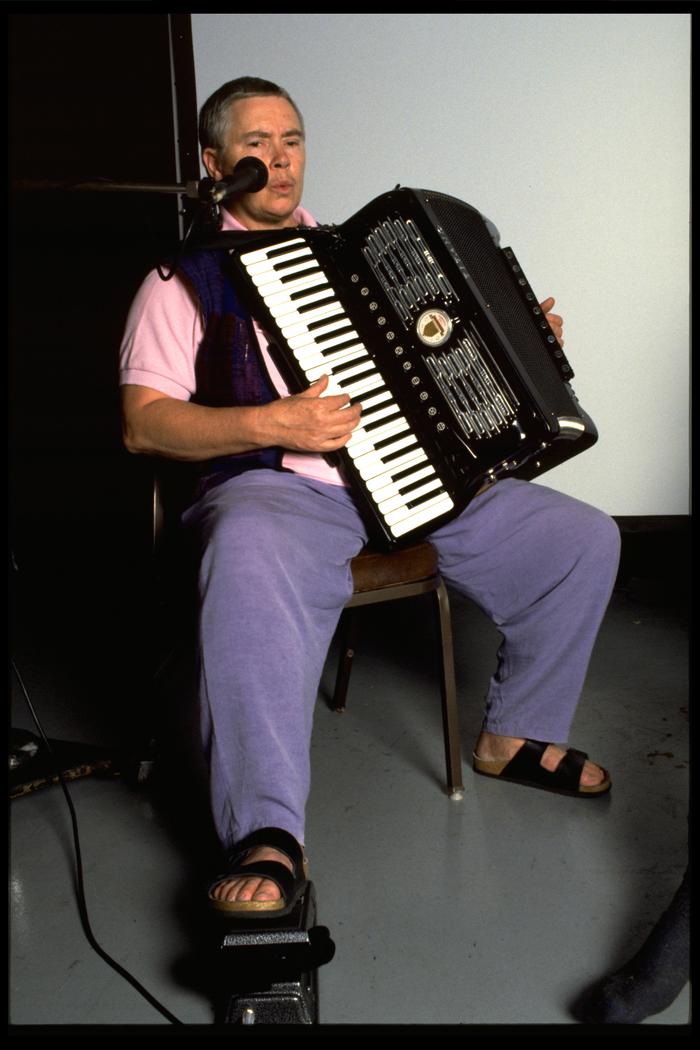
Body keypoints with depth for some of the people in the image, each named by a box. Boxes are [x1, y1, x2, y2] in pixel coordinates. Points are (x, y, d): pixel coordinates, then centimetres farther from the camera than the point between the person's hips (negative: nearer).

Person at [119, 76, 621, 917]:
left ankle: (515, 735, 14)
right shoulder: (184, 280, 7)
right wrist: (271, 423, -20)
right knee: (249, 562, -42)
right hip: (279, 489, -5)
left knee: (585, 539, -4)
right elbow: (143, 423, -5)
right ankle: (267, 839, -32)